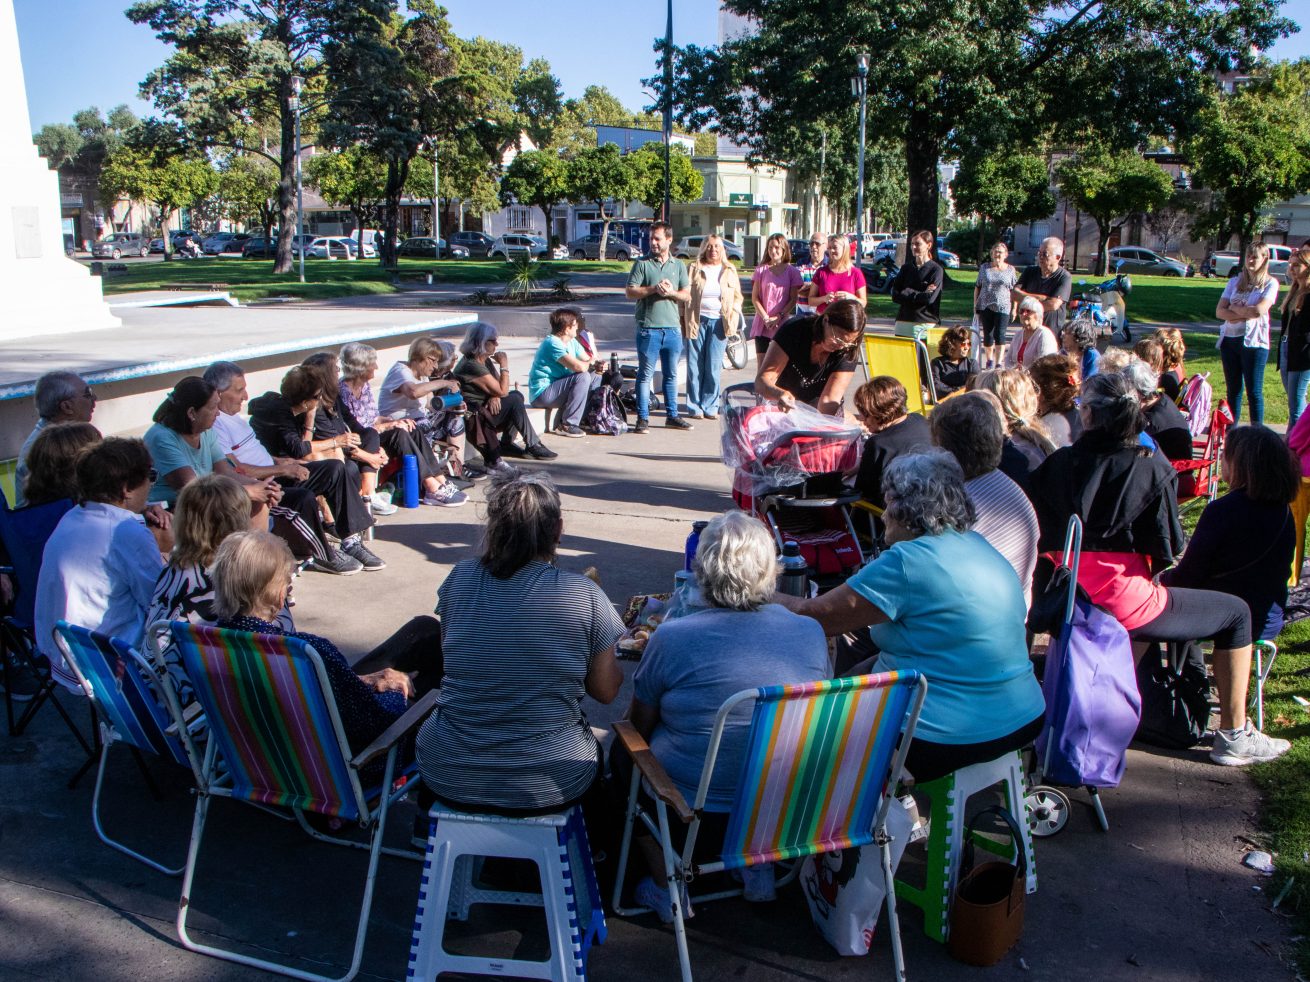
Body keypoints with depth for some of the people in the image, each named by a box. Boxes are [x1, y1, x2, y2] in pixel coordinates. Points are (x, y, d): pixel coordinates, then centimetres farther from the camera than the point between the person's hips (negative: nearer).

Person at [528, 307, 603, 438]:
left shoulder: (572, 342, 7)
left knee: (596, 378, 6)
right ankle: (567, 425, -17)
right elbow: (579, 367, -31)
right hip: (541, 394, -10)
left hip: (557, 386, 10)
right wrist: (592, 363, -9)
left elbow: (587, 361, 11)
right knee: (582, 377, -25)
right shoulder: (552, 343, -22)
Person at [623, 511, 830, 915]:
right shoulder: (812, 633, -9)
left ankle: (666, 887, 22)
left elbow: (640, 725, -5)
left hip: (695, 818, -4)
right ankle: (760, 865, 31)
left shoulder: (672, 638, -20)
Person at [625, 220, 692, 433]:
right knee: (645, 374, -1)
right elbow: (629, 292, -4)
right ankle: (643, 418, 3)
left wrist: (671, 292, -10)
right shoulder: (642, 263, 2)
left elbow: (687, 296, 9)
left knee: (671, 374, 11)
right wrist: (654, 289, -15)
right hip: (648, 327, -4)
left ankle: (672, 416, 20)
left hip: (673, 328, 4)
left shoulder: (678, 265, 13)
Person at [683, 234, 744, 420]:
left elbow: (737, 297, 17)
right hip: (697, 321, -1)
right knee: (694, 367, 0)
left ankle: (710, 407, 9)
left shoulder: (729, 271, 12)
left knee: (714, 368, 0)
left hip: (719, 322, 1)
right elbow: (685, 295, 5)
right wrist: (683, 321, -2)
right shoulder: (694, 269, 6)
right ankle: (694, 407, 8)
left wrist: (733, 316, 2)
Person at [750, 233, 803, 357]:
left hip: (783, 324, 0)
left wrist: (779, 317, -11)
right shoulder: (761, 270, 3)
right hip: (762, 324, 0)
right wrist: (765, 318, -10)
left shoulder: (792, 271, 3)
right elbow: (755, 298, 1)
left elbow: (793, 299, 1)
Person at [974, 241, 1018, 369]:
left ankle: (998, 362, -4)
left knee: (1000, 334, -10)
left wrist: (1014, 308, 2)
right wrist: (975, 305, 7)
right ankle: (989, 360, 25)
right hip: (985, 306, 2)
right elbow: (977, 287, 11)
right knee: (987, 334, 8)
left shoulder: (1011, 270, 4)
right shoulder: (984, 268, 7)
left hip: (1003, 307, -2)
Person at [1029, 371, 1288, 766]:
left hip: (1070, 603, 6)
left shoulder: (1058, 464, -1)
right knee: (1236, 614, 15)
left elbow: (1047, 538, 5)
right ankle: (1233, 737, 20)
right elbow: (1167, 548, -7)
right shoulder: (1149, 467, -10)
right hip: (1125, 603, -6)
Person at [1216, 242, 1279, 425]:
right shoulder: (1235, 281, 11)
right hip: (1229, 340, 4)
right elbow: (1219, 311, 2)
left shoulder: (1270, 283, -1)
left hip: (1254, 342, -4)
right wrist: (1246, 313, -12)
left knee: (1254, 390, -3)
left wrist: (1234, 308, -2)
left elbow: (1259, 310, -16)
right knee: (1233, 389, 11)